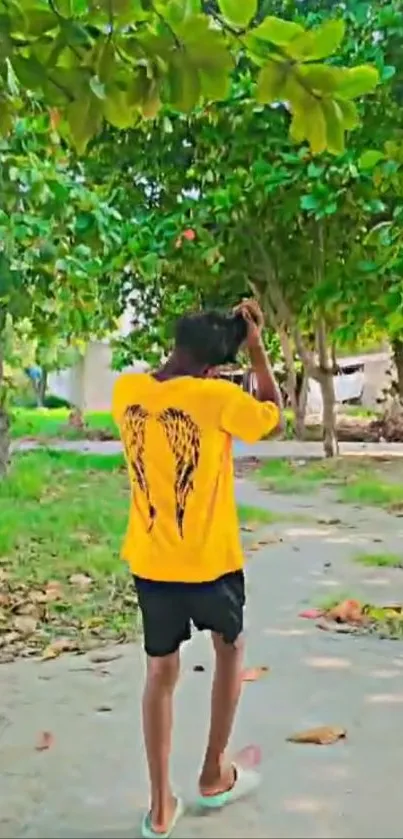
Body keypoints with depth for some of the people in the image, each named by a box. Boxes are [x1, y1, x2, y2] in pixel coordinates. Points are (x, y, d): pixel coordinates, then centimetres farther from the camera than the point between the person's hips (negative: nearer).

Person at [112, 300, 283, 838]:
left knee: (161, 673, 15)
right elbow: (272, 413, 0)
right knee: (230, 649, 23)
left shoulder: (127, 391, -4)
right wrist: (255, 345, 4)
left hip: (150, 562, 4)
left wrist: (210, 332, 14)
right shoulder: (216, 397, -19)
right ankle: (215, 776, 32)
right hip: (210, 561, -3)